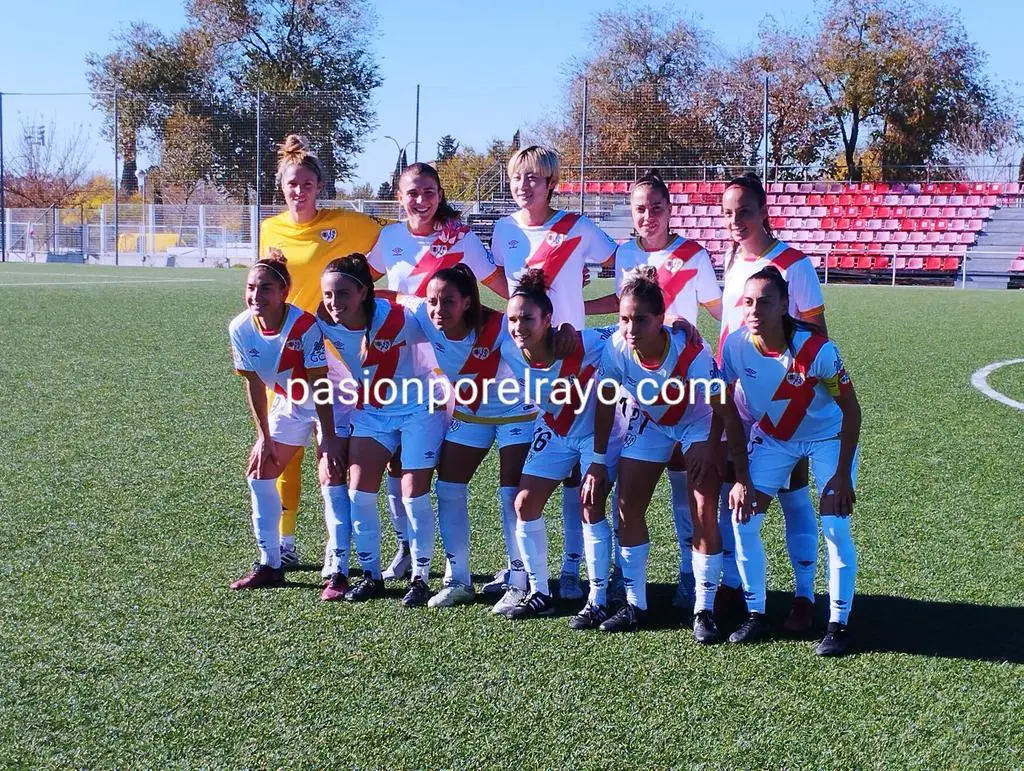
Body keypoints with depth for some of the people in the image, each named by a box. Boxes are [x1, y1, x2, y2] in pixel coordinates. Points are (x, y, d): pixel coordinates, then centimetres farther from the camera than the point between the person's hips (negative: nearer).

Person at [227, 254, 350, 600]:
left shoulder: (304, 325, -32)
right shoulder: (241, 328, -16)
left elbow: (319, 384, -27)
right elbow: (253, 383, -5)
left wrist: (328, 438, -25)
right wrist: (264, 437, -2)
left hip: (329, 405, -6)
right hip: (289, 405, 6)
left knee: (331, 479, -16)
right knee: (258, 473, 5)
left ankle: (340, 573, -13)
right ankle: (270, 565, 16)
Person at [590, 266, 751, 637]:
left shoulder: (692, 353, -36)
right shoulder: (617, 348, -26)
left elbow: (727, 413, -29)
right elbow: (606, 403, -9)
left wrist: (742, 475, -29)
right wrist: (597, 463, -6)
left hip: (698, 424, -4)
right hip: (649, 424, 4)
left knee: (704, 514, -14)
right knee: (627, 508, 0)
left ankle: (704, 610, -1)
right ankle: (635, 604, 13)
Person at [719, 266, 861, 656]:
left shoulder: (816, 349, -31)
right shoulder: (735, 344, -22)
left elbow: (851, 409, -20)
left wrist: (843, 475, -20)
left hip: (828, 436, -3)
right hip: (772, 437, 3)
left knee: (836, 528, -12)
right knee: (743, 520, -5)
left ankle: (838, 624, 4)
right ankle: (756, 615, 11)